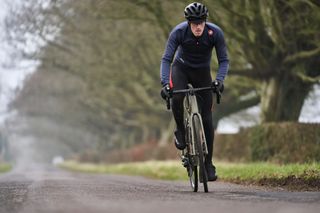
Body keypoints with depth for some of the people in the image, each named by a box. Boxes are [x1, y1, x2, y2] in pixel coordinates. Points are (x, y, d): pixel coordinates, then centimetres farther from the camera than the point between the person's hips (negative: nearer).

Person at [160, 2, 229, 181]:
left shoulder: (215, 32, -24)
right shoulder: (179, 32, -26)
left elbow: (224, 60, -19)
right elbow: (166, 59, -25)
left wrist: (219, 80, -37)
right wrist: (165, 83, -39)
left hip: (202, 72, 1)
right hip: (181, 68, -1)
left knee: (207, 118, -6)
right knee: (177, 98, -34)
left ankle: (209, 163, 2)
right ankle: (180, 131, -5)